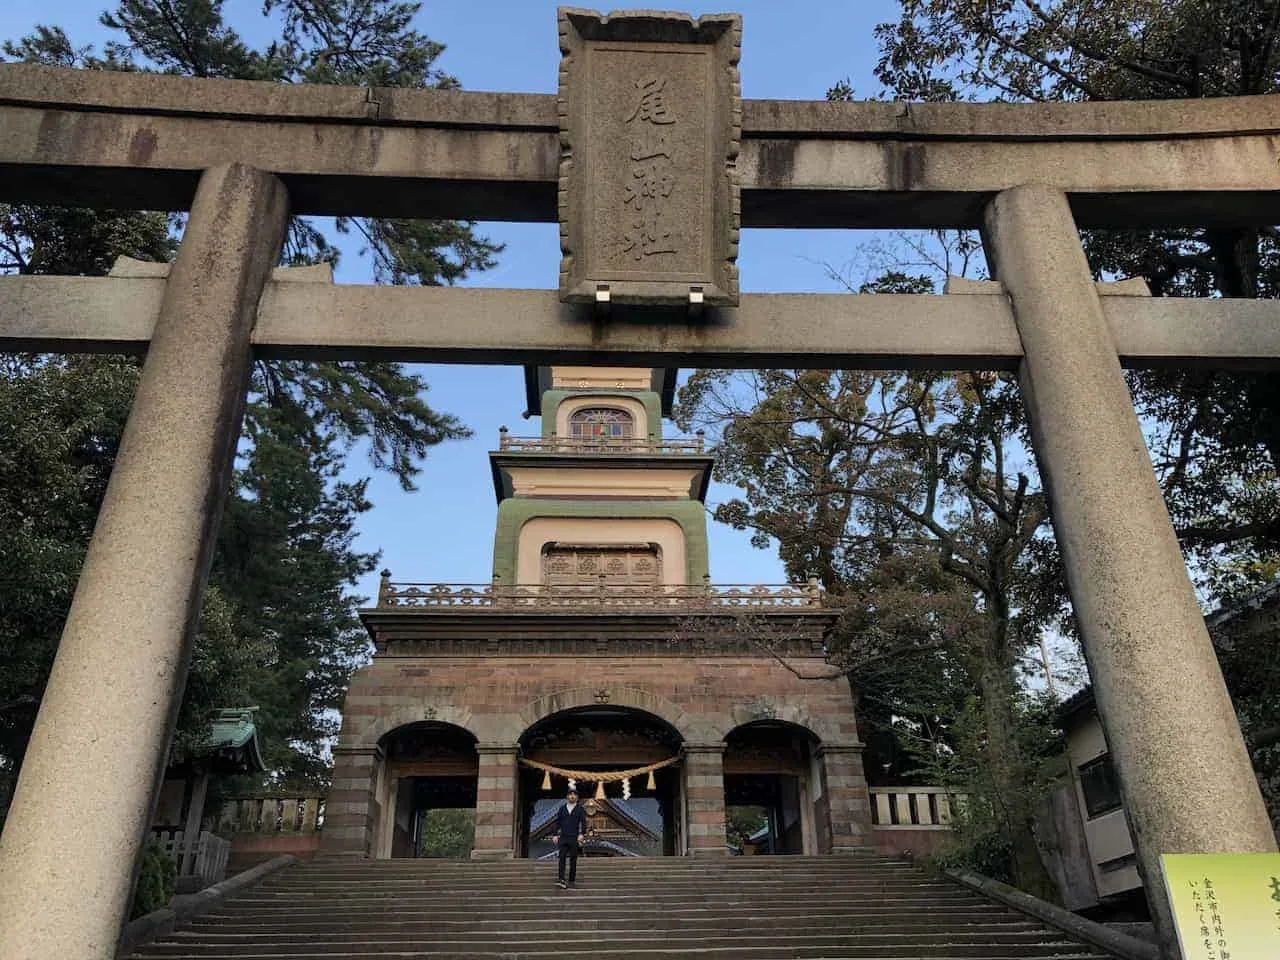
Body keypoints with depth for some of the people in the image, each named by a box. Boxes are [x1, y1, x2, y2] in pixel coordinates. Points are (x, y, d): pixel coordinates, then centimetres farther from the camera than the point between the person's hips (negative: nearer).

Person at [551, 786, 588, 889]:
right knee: (562, 858, -10)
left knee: (573, 860, 2)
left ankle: (571, 880, 9)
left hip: (575, 838, -2)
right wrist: (555, 835, 6)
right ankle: (561, 880, -16)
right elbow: (558, 822, 13)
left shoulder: (580, 809, 3)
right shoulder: (562, 808, 11)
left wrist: (582, 834, -18)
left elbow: (583, 822, -5)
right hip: (563, 837, 2)